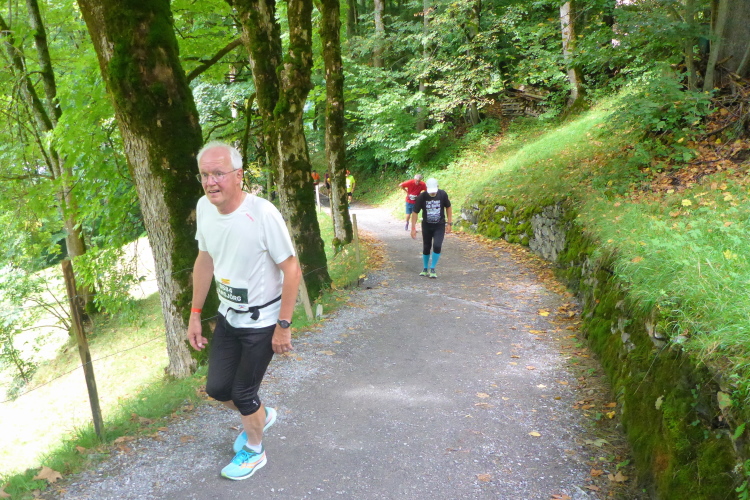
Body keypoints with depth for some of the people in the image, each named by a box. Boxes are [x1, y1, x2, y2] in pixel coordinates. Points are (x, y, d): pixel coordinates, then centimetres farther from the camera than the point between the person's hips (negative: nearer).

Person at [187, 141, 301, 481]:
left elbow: (292, 270, -21)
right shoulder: (204, 207, -7)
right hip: (228, 316, 6)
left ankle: (254, 451, 37)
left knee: (242, 392, 7)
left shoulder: (262, 213, -28)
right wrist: (195, 314, 8)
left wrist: (283, 325, -18)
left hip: (261, 321, -6)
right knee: (217, 388, 14)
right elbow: (204, 261, 6)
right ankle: (261, 416, 47)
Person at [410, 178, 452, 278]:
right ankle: (425, 269, 25)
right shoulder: (421, 197, -15)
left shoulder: (443, 194, -12)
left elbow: (448, 207, 3)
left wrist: (449, 223, 1)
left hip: (440, 226, 0)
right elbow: (415, 212, -8)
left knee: (437, 246, -16)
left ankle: (432, 269, -2)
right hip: (426, 226, 1)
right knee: (426, 248, 8)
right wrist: (413, 228, -10)